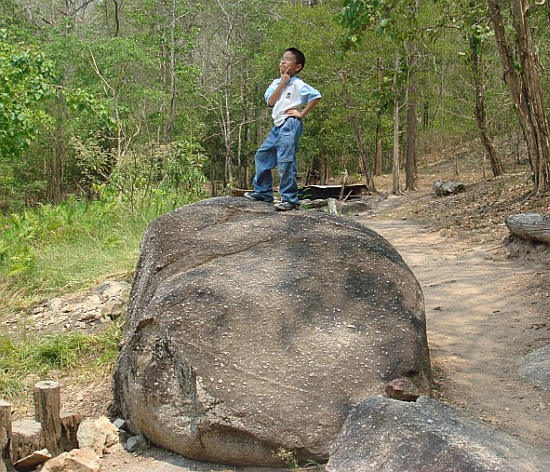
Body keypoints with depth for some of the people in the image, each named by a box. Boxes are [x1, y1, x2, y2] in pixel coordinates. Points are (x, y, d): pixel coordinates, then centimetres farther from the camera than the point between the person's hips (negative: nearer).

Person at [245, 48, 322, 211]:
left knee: (285, 161, -13)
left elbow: (316, 96, -16)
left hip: (290, 124, -9)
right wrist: (282, 83, -4)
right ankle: (263, 192, 22)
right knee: (262, 156, 12)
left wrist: (302, 113, -14)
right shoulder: (276, 83, 15)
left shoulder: (298, 84, -7)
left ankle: (290, 199, -8)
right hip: (278, 125, 9)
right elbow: (270, 101, 0)